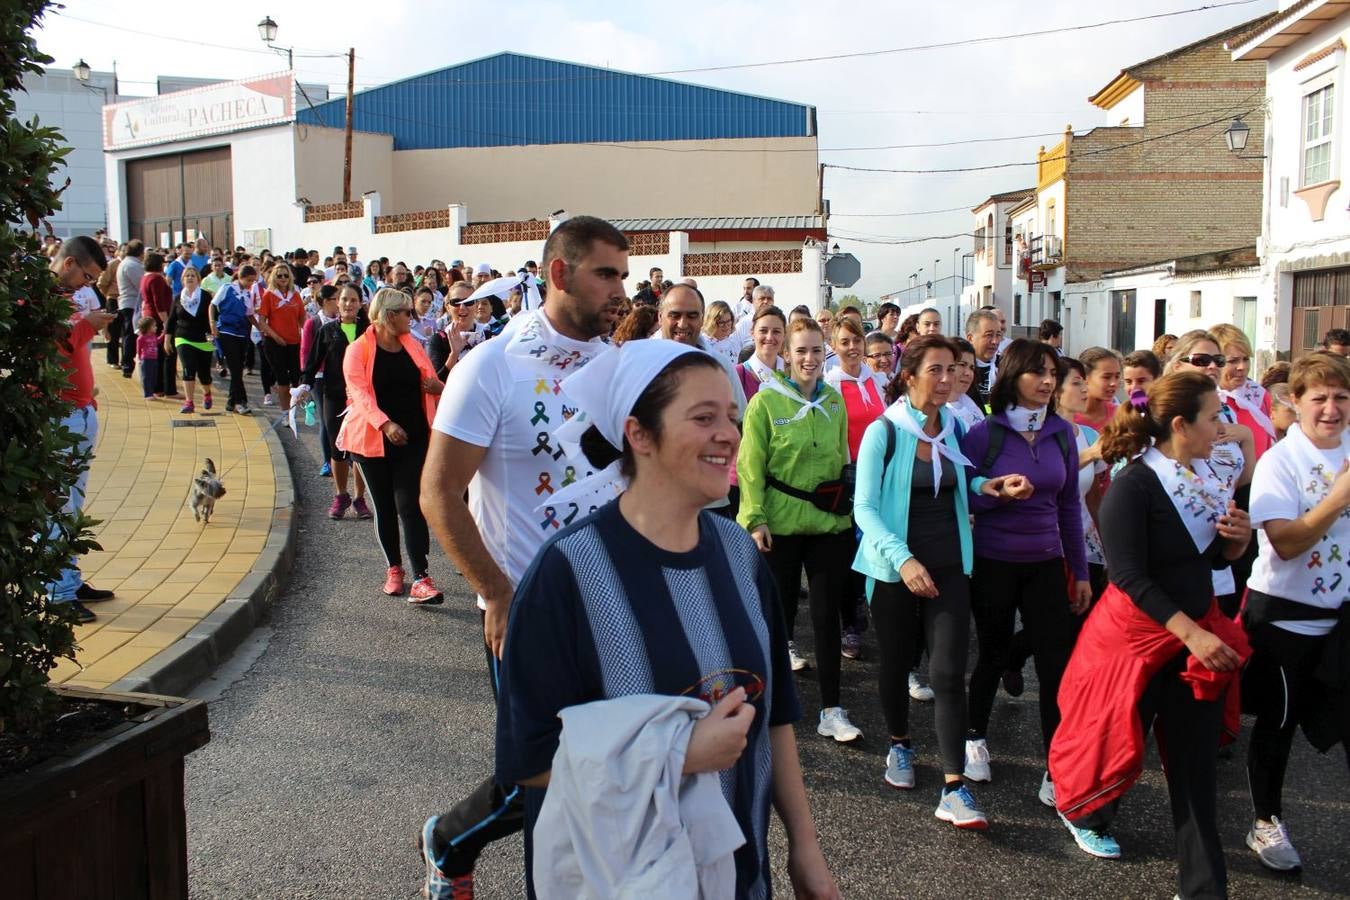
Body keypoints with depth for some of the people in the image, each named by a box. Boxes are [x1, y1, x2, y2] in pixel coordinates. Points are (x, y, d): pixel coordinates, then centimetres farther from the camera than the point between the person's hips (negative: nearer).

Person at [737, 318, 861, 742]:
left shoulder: (834, 400, 7)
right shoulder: (765, 401, -6)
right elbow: (750, 465, -8)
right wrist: (755, 519, -14)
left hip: (830, 522, 3)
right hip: (781, 526, -3)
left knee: (827, 614, 3)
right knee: (780, 607, 9)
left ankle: (831, 710, 8)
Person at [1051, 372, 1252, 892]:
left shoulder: (1206, 477, 4)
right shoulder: (1134, 484, -19)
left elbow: (1217, 557, 15)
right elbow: (1129, 574, -23)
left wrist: (1239, 537, -7)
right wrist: (1189, 632, -28)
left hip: (1198, 627, 7)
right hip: (1137, 630, -6)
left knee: (1196, 757, 8)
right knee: (1119, 740, 9)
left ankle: (1202, 885, 16)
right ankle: (1082, 811, 41)